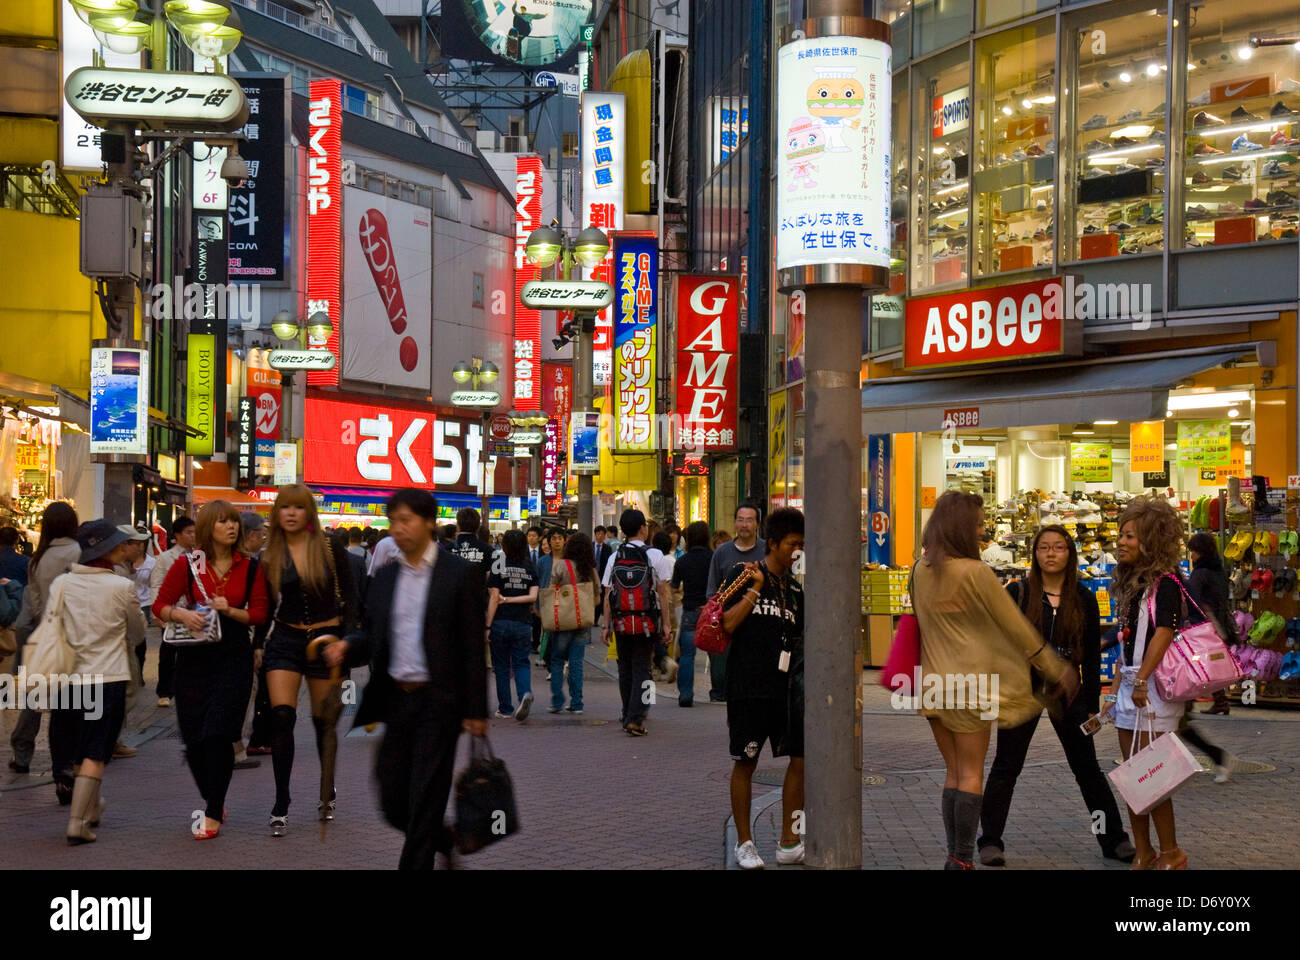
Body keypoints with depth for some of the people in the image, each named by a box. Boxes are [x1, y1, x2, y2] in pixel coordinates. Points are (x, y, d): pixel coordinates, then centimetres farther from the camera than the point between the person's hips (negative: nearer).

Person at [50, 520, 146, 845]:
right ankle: (78, 821, -6)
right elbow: (137, 632, 6)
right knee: (95, 754, 0)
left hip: (69, 675, 4)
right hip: (108, 677, -4)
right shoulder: (122, 587, -9)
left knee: (79, 750, 20)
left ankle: (91, 808, 35)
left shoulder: (61, 584, -2)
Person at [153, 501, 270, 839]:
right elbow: (160, 605, 2)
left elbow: (260, 614, 2)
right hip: (194, 657, 1)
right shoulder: (188, 565, 2)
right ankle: (211, 801, 28)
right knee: (193, 736, 5)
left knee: (218, 734, -10)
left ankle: (213, 814, -1)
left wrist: (230, 611, -14)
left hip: (234, 656, -1)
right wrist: (182, 614, -17)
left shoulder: (250, 567, 3)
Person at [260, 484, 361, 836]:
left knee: (324, 721, 8)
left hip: (326, 640, -1)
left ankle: (328, 794, 30)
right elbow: (264, 608, 10)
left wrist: (347, 639, -10)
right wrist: (257, 647, 6)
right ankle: (281, 806, -6)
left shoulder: (330, 550, -2)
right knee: (281, 718, -12)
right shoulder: (270, 558, 3)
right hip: (285, 640, 1)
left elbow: (350, 599, 0)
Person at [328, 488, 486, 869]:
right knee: (393, 802, 9)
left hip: (438, 703, -5)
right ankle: (444, 841, 34)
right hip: (395, 701, 6)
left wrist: (476, 710, -9)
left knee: (424, 803, -4)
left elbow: (473, 647, -7)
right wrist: (346, 647, -7)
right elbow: (373, 633, 16)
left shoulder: (459, 574, -6)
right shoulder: (385, 576, 10)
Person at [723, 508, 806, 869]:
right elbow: (726, 624, -11)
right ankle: (744, 842, 16)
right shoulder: (744, 575, 0)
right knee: (745, 762, 3)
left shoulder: (797, 587, 13)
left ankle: (789, 843, 12)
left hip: (787, 686, 5)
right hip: (748, 686, -5)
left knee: (801, 758, 1)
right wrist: (756, 588, -14)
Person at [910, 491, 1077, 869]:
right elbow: (1015, 626, -8)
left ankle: (954, 855, 14)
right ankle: (963, 859, 3)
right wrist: (1057, 670, 1)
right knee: (971, 774, 2)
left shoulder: (921, 570, 4)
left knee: (953, 771, 13)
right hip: (970, 682, -6)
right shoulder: (975, 572, -14)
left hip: (932, 681, 6)